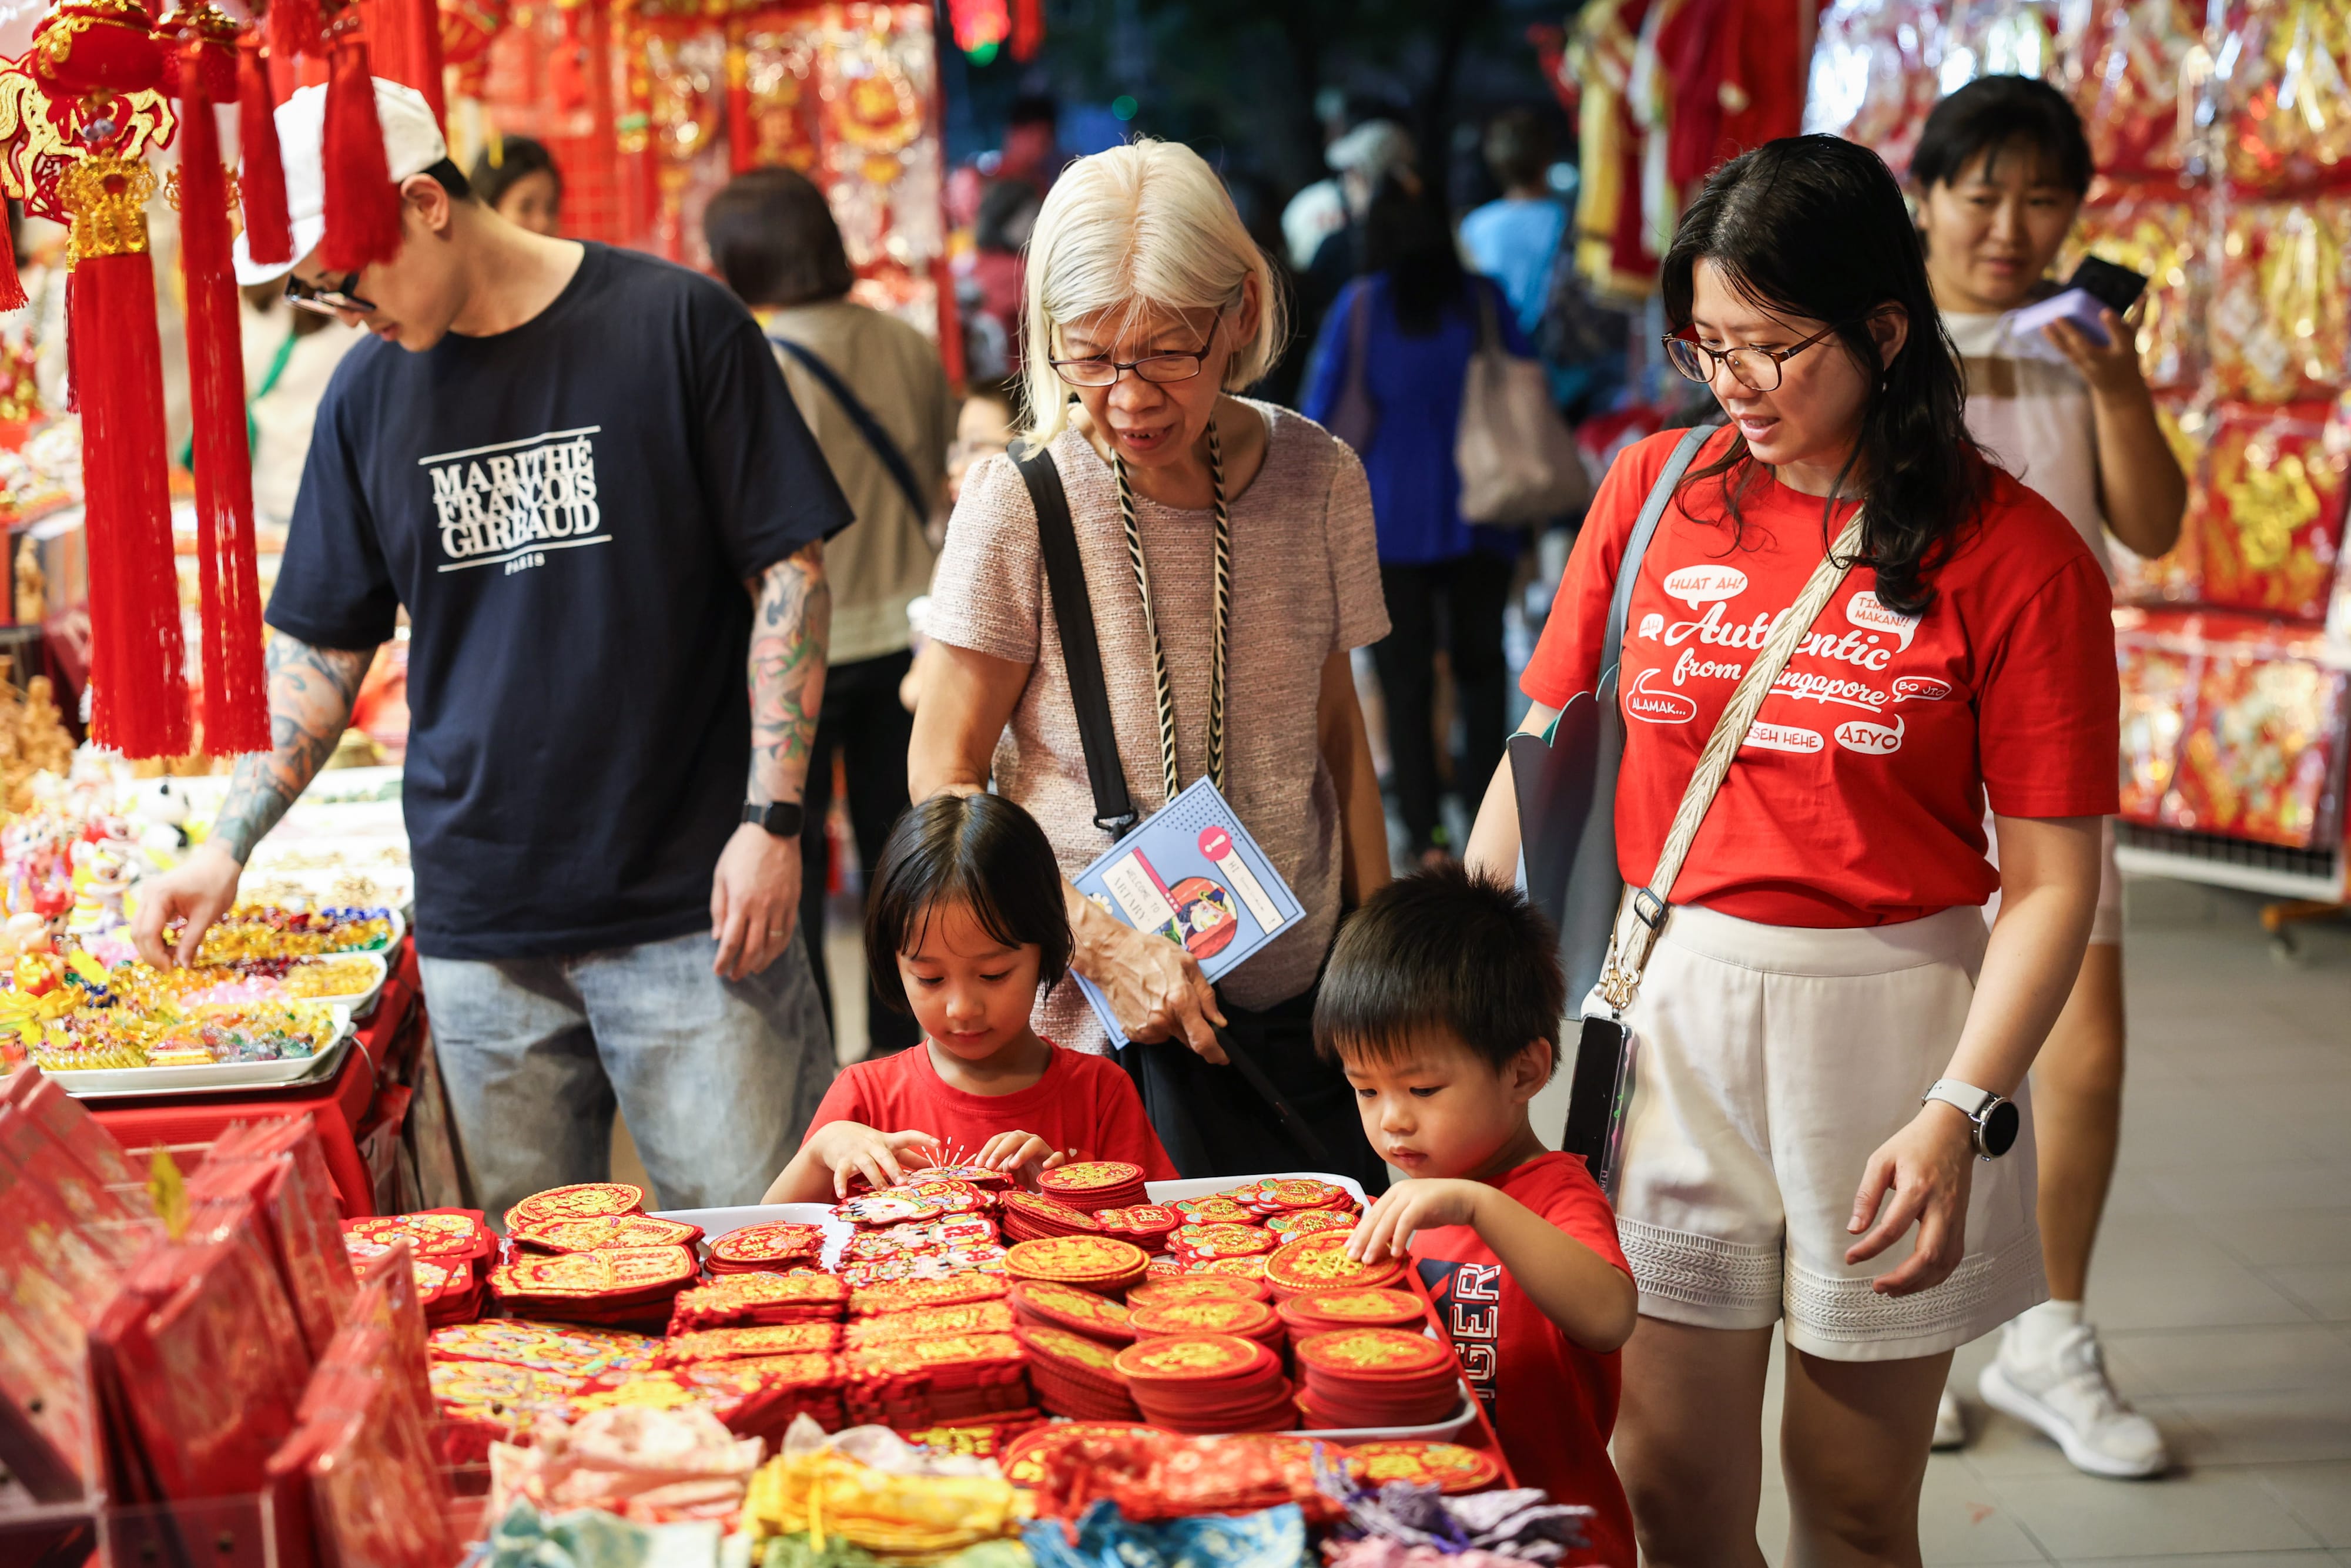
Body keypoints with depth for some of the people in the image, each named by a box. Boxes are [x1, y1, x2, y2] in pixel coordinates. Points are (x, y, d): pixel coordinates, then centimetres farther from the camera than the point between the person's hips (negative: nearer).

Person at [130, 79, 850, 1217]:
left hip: (690, 907, -3)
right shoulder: (369, 393, 9)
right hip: (476, 926, 4)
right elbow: (321, 645, 16)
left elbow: (788, 573, -2)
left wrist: (772, 819, -9)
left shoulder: (676, 327, -3)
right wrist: (230, 842, 5)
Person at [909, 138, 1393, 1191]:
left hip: (1301, 1001, 3)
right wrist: (1108, 946, -17)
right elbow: (942, 776, -7)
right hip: (1100, 1026, -3)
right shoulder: (1022, 504, -12)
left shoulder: (1319, 480, -1)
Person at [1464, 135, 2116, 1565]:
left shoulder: (2014, 556, -7)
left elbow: (2052, 881, -8)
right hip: (1670, 1014, 3)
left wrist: (1960, 1116, -18)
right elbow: (1547, 753, 9)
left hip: (1887, 1020, -2)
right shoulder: (1655, 492, 4)